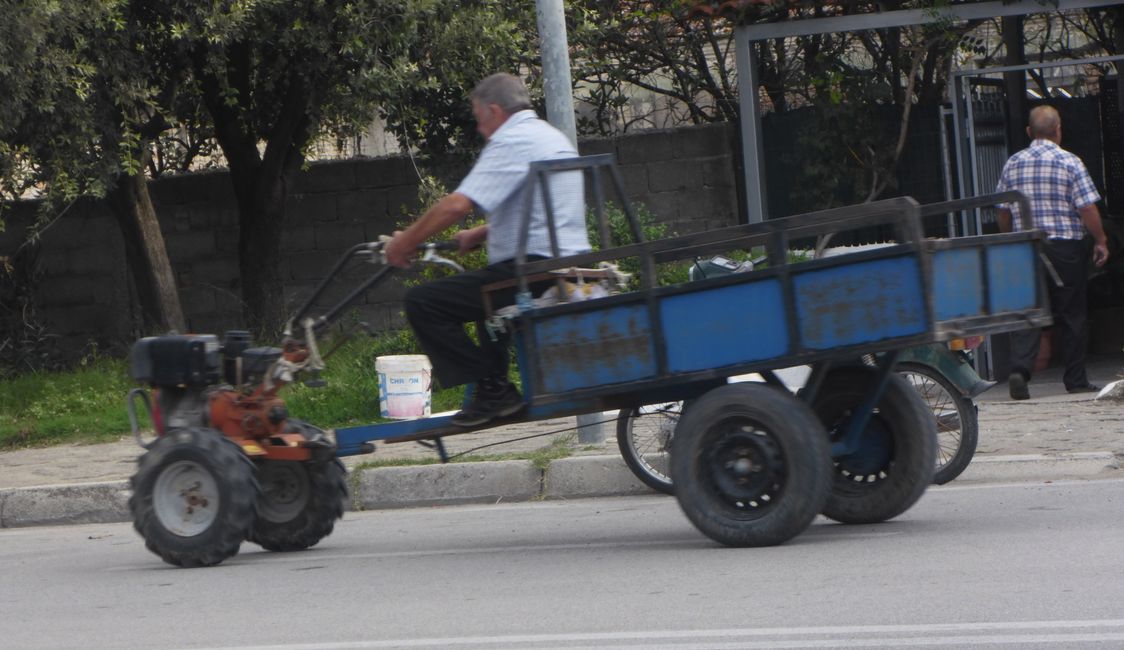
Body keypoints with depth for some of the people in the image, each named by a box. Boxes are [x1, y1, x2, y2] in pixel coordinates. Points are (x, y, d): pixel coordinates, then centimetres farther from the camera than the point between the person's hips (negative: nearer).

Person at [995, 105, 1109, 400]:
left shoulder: (1013, 164, 6)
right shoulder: (1069, 162, -7)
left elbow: (1003, 211, 11)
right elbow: (1088, 209, -10)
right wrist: (1101, 241, 1)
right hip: (1066, 246, -3)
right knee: (1070, 315, 6)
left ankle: (1019, 368, -19)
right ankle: (1076, 380, 11)